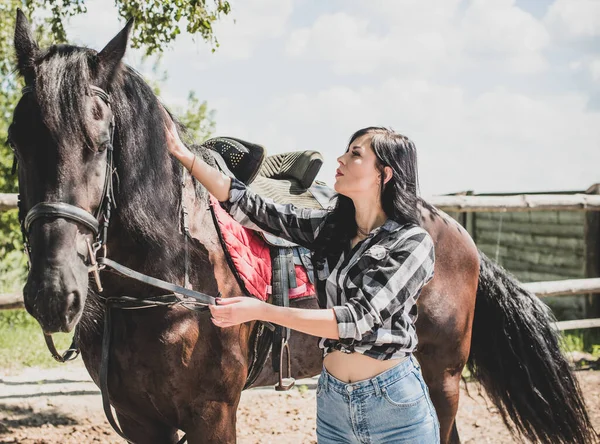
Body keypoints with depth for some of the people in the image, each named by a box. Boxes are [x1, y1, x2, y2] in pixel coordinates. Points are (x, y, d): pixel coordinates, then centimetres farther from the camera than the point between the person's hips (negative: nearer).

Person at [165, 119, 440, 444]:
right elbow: (247, 207, 1)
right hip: (332, 401, 5)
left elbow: (359, 319, -22)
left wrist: (261, 310, -26)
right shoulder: (328, 227, 3)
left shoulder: (413, 243, -13)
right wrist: (182, 154, -4)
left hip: (395, 405, -5)